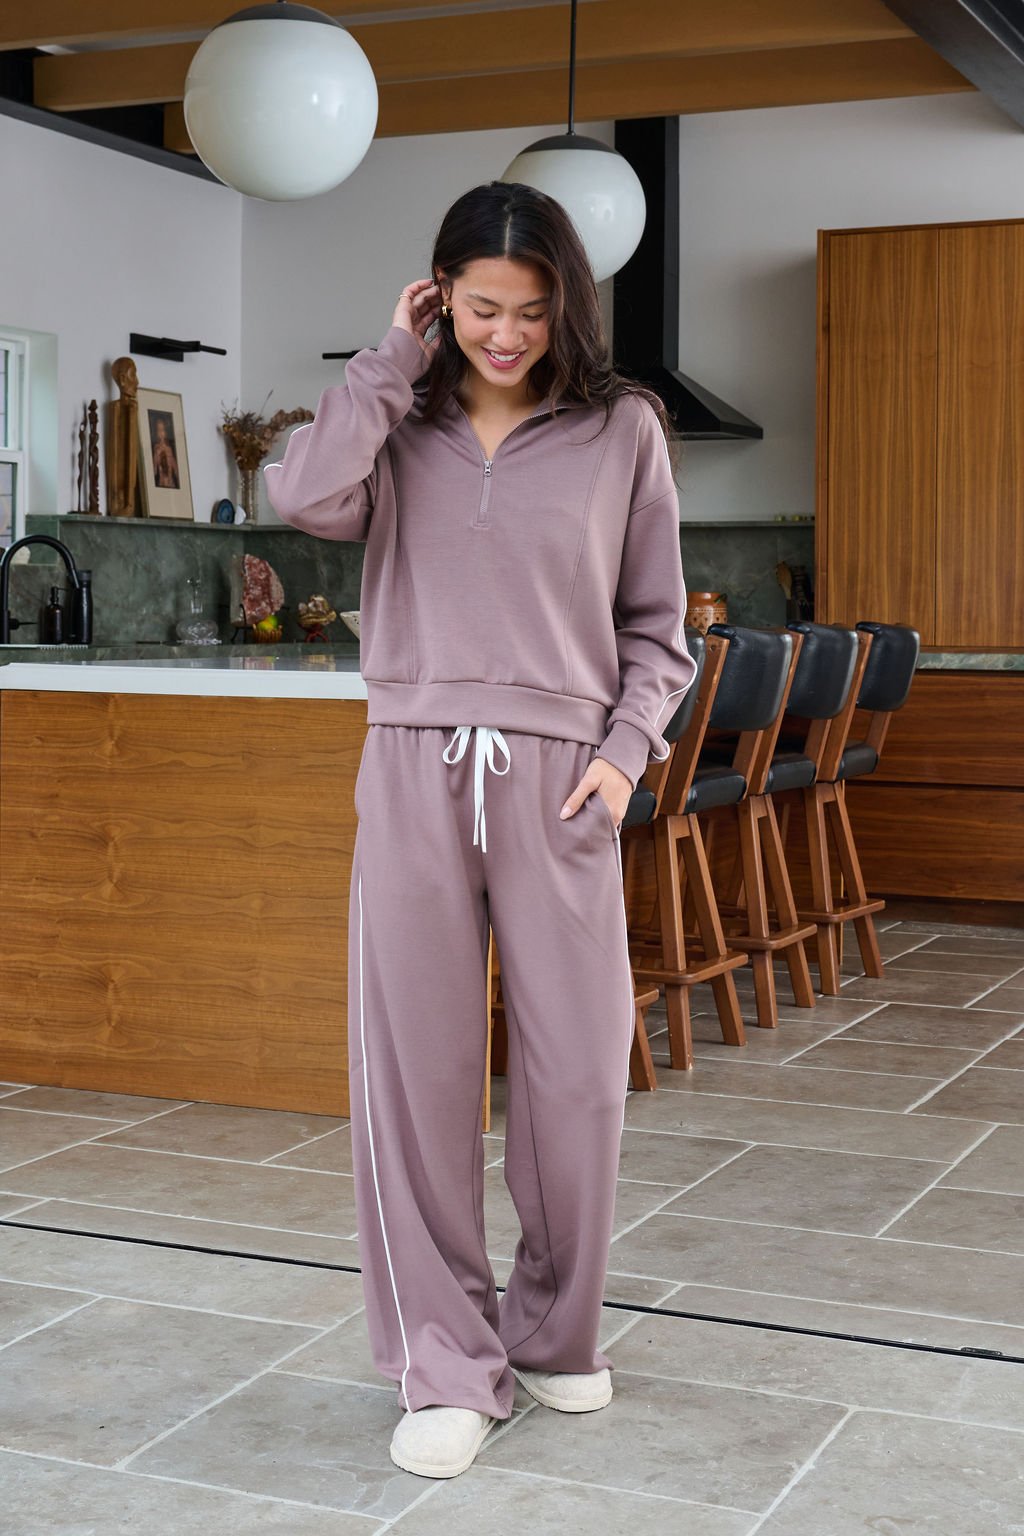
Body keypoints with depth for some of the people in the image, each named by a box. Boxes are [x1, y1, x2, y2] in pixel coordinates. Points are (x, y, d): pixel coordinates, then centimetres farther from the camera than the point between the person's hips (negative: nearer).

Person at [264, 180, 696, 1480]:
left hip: (558, 779, 0)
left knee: (576, 1071, 3)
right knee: (413, 1067, 0)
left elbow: (656, 626, 10)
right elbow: (307, 496, -15)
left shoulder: (621, 430, 6)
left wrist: (624, 751, -3)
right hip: (415, 773, 0)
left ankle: (554, 1333, 26)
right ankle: (449, 1365, 14)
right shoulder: (401, 424, 7)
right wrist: (392, 359, -5)